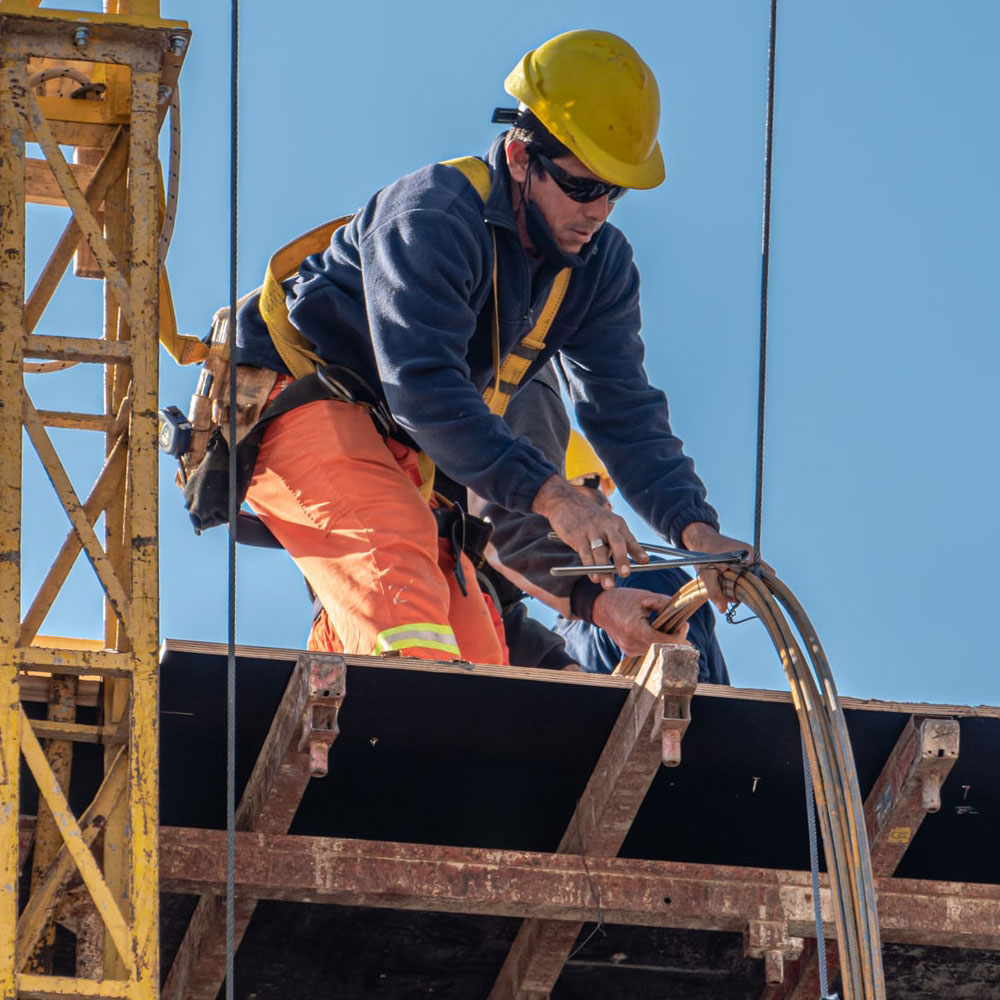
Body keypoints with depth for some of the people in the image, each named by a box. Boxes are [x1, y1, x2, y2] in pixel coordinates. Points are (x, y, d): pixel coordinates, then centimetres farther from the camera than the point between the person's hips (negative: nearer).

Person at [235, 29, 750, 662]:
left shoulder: (602, 265, -4)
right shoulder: (430, 220, -28)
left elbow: (626, 410, -6)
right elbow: (424, 387, -38)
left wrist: (695, 528, -23)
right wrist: (550, 496, -48)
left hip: (396, 444, 8)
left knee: (476, 656, -5)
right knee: (397, 543, -34)